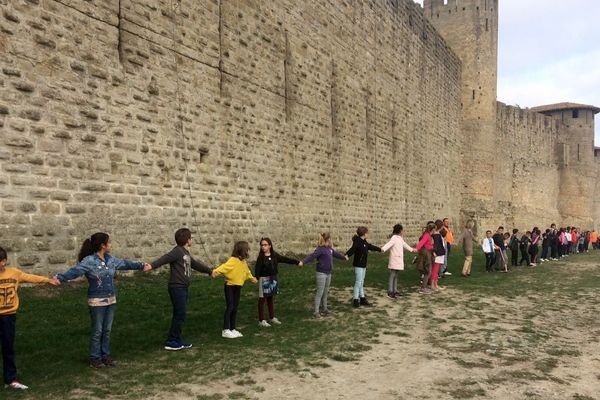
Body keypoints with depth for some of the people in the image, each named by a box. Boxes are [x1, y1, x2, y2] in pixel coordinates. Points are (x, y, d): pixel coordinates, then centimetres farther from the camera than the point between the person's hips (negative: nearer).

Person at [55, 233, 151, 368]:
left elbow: (125, 263, 19)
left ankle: (105, 355, 26)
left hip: (111, 300, 7)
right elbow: (75, 271, -30)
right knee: (97, 331, 4)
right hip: (97, 301, -6)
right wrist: (60, 278, -48)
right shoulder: (89, 261, -17)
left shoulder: (110, 259, 5)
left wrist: (141, 265, 30)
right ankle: (95, 358, 17)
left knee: (107, 330, 14)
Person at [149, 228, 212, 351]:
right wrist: (151, 265, -47)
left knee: (181, 314, 12)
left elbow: (196, 264, 31)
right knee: (180, 314, -6)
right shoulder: (177, 251, -12)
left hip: (183, 288, 9)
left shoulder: (186, 253, 16)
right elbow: (163, 259, -28)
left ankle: (178, 340, 20)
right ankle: (171, 342, 2)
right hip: (177, 287, -9)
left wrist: (210, 271, 45)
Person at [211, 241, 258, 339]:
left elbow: (247, 272, 26)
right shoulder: (233, 260, -20)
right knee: (229, 307, -8)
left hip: (238, 287, 8)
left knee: (235, 308, 11)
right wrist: (215, 272, -54)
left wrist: (252, 278, 41)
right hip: (230, 286, -8)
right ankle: (225, 330, -2)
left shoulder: (244, 261, 8)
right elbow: (224, 267, -37)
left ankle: (232, 329, 20)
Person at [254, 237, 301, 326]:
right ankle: (261, 320, 10)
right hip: (264, 279, -5)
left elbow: (285, 259, 8)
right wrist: (256, 277, -33)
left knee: (270, 298, 17)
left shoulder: (275, 255, 1)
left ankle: (272, 318, 28)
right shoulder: (261, 257, -12)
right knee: (262, 299, 2)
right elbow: (257, 268, -19)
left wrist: (297, 262, 12)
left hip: (273, 279, 5)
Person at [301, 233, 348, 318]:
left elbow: (336, 253, 28)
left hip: (328, 273, 8)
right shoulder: (320, 249, -16)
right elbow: (312, 256, -27)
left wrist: (344, 257, 44)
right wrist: (303, 262, -42)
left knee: (325, 292, 18)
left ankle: (324, 309, 31)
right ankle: (316, 312, 1)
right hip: (321, 273, -8)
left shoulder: (329, 248, 9)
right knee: (319, 293, -4)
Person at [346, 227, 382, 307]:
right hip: (358, 265, -9)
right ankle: (355, 300, 2)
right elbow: (352, 249, -32)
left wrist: (380, 249, 42)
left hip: (363, 265, 9)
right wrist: (347, 255, -50)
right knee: (358, 282, -5)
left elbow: (371, 247, 29)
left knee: (361, 283, 16)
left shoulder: (364, 242, 12)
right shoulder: (357, 242, -17)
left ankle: (362, 299, 24)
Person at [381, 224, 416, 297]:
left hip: (399, 260, 9)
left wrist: (411, 249, 48)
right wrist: (383, 249, -49)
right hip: (394, 260, -9)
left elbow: (404, 244, 34)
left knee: (396, 276, 13)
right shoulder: (394, 238, -13)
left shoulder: (400, 238, 18)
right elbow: (389, 244, -31)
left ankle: (395, 291, 19)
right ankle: (390, 292, -7)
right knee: (392, 275, -8)